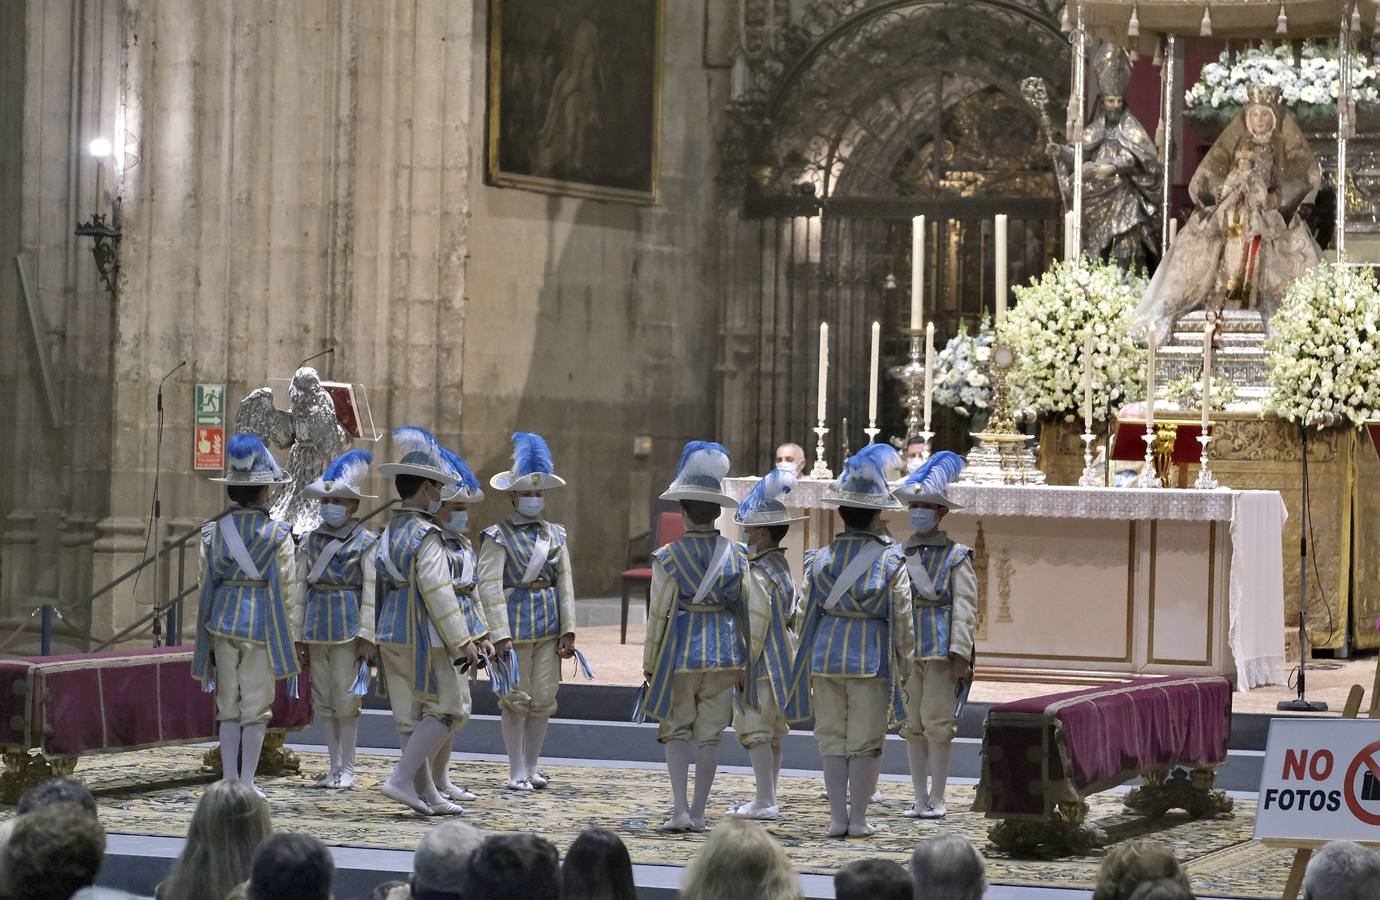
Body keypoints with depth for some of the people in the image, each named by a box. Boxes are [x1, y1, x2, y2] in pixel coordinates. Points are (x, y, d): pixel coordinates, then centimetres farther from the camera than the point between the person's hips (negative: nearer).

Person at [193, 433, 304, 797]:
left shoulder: (213, 532, 3)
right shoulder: (278, 535, -6)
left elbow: (206, 584, 7)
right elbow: (289, 590, -5)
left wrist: (205, 636, 14)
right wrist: (294, 637, 2)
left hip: (223, 621, 3)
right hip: (263, 624, -3)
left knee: (228, 706, 11)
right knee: (256, 707, 3)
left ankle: (229, 778, 13)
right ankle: (246, 782, 3)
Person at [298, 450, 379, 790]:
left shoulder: (366, 543, -4)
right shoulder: (311, 540, 9)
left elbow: (371, 592, -7)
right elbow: (300, 587, 11)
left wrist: (367, 636, -13)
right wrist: (297, 635, 8)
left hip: (349, 630, -5)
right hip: (316, 629, 5)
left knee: (345, 700, -3)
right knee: (323, 701, 7)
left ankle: (347, 770, 6)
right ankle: (334, 766, 16)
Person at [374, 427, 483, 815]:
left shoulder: (389, 532, 12)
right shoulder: (426, 535, -15)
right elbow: (437, 591, -19)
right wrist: (461, 639, -15)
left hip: (392, 636, 9)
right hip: (423, 638, -9)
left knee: (411, 715, 10)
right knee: (444, 709, -2)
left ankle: (427, 794, 14)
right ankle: (402, 779, -9)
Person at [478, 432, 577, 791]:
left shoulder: (556, 535, 12)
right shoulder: (498, 536, -4)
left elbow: (565, 584, 11)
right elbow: (490, 586, -10)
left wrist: (568, 630, 4)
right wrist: (500, 634, -17)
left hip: (548, 628, 5)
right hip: (515, 626, -5)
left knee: (543, 700, 7)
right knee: (515, 700, -1)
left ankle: (532, 767, 18)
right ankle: (517, 772, 6)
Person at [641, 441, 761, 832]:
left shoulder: (668, 558, -9)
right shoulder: (737, 556, 0)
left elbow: (659, 614, -7)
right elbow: (747, 611, 4)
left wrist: (650, 663, 3)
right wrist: (744, 661, 14)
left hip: (681, 653, -2)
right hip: (723, 655, 2)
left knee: (676, 731, 8)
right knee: (709, 736, 9)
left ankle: (680, 810, -3)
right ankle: (698, 813, 14)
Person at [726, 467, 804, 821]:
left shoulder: (758, 576, -17)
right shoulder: (783, 569, 12)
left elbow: (756, 626, -20)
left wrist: (744, 666, -16)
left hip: (762, 668, -10)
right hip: (783, 665, 10)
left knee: (756, 733, -6)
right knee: (773, 735, 14)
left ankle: (765, 802, -6)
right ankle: (768, 799, 20)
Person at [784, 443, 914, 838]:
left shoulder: (820, 559, 1)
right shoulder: (891, 561, -5)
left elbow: (808, 612, 5)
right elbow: (902, 619, -3)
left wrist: (807, 660, 15)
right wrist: (905, 664, 8)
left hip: (827, 655, 2)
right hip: (872, 657, -2)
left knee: (832, 738, 8)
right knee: (865, 740, 3)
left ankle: (837, 817, 7)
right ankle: (858, 818, 4)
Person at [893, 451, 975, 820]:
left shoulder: (956, 556, 0)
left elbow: (964, 608, -5)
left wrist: (960, 655, -13)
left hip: (942, 650, -4)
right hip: (907, 650, 4)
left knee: (937, 722, -5)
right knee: (913, 725, 6)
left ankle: (937, 799, 2)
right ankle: (919, 799, 11)